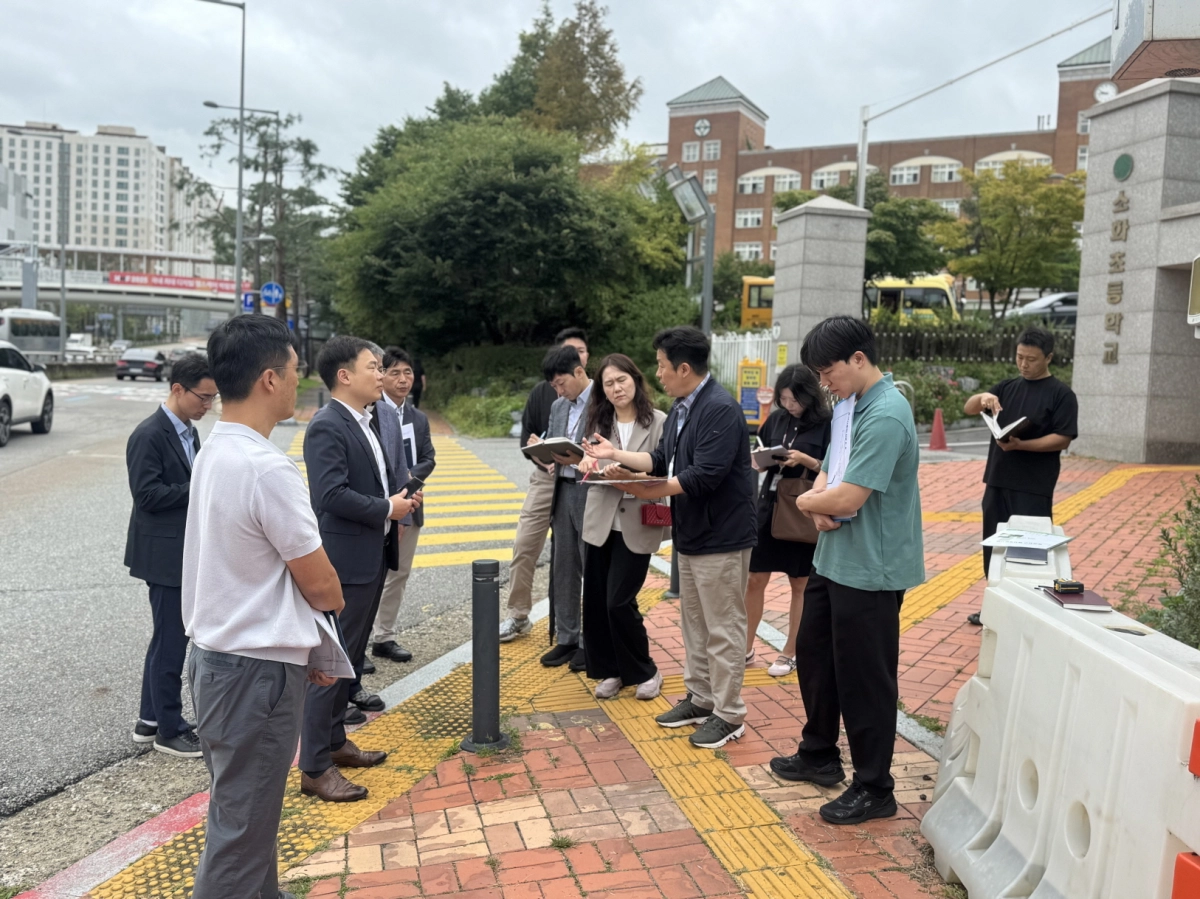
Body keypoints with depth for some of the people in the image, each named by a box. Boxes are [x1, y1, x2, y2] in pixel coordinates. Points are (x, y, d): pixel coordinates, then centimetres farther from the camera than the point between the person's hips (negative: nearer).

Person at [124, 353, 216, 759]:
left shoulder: (189, 432, 11)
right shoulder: (149, 435, -16)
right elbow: (147, 494, -22)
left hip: (185, 551, 9)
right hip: (165, 553, -9)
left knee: (168, 637, 16)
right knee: (171, 641, -1)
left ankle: (150, 719, 28)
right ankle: (169, 729, 12)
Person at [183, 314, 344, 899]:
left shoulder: (213, 452, 5)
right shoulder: (267, 468, -24)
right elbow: (320, 584, -16)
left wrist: (300, 642, 12)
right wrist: (331, 606, 7)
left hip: (218, 654, 10)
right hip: (256, 669, -10)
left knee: (246, 811, 24)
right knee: (241, 829, 4)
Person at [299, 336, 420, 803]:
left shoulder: (364, 422, 13)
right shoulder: (327, 426, -17)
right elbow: (332, 494, -26)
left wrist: (400, 500, 3)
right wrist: (387, 509, -17)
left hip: (372, 555, 10)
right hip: (345, 560, -10)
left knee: (351, 656, 19)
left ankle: (335, 741, 33)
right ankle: (315, 768, 7)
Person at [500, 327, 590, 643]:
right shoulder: (542, 391, 4)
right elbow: (528, 436, 5)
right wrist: (545, 461, -13)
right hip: (545, 477, 2)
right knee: (524, 546, 0)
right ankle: (518, 616, 13)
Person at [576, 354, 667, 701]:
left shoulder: (659, 422, -6)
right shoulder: (598, 423, 9)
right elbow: (589, 465, 4)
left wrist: (632, 474, -27)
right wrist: (587, 461, -19)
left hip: (636, 525, -5)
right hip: (599, 522, 5)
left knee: (619, 602, -5)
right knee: (595, 601, 8)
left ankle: (644, 672, 17)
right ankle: (608, 671, 26)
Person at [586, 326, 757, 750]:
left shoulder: (720, 410, -21)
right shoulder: (681, 408, 11)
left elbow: (705, 475, -27)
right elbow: (661, 460, 15)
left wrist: (656, 491, -18)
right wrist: (616, 454, 11)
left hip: (721, 538, -10)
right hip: (690, 534, 10)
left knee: (722, 629, 0)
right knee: (694, 622, 18)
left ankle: (729, 715, 12)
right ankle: (700, 699, 31)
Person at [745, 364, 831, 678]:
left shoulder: (826, 425, -8)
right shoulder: (776, 419, 4)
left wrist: (806, 461, -23)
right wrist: (758, 460, -12)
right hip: (769, 506, 4)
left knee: (800, 585, 10)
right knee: (754, 580, 7)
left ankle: (790, 653, 22)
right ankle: (746, 648, 22)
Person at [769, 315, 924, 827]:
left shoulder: (886, 416, -22)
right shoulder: (850, 406, 9)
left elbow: (848, 498, -27)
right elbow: (827, 474, 13)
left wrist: (805, 500, -7)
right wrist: (819, 508, -9)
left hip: (870, 570, -10)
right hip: (834, 559, 10)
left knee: (863, 679, 3)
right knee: (813, 654, 20)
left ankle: (874, 789, 20)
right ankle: (819, 756, 39)